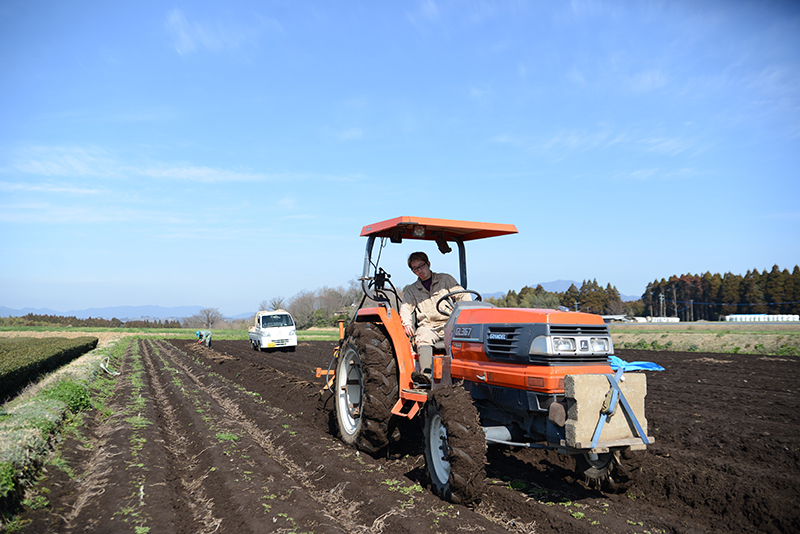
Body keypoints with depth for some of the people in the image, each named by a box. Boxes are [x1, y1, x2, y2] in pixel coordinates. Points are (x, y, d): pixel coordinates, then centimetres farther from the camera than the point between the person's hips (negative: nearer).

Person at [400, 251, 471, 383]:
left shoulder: (446, 279, 17)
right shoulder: (411, 290, 23)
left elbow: (463, 296, 9)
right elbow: (405, 308, 12)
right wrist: (407, 323, -11)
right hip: (427, 327, 1)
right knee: (423, 339, -34)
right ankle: (426, 375, -52)